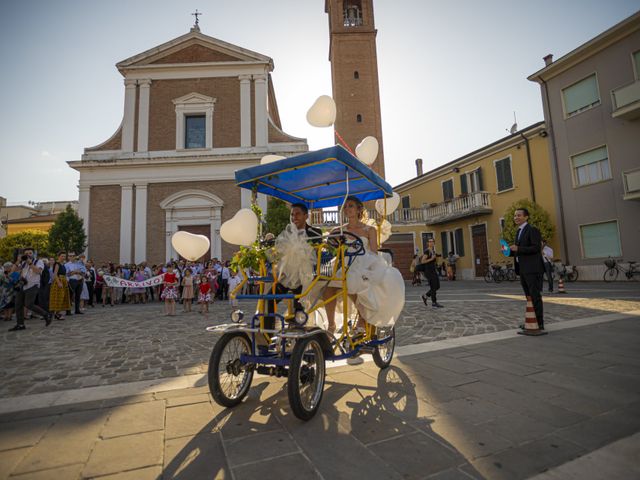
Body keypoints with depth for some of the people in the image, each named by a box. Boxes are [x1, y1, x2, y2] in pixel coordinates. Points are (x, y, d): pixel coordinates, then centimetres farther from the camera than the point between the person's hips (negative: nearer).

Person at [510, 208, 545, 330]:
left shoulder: (532, 230, -8)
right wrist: (510, 252, 6)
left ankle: (540, 323, 1)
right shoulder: (519, 232, 19)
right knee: (529, 297, 12)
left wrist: (518, 249, -20)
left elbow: (537, 248, -18)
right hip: (523, 270, 8)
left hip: (532, 269, -8)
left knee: (535, 296, -5)